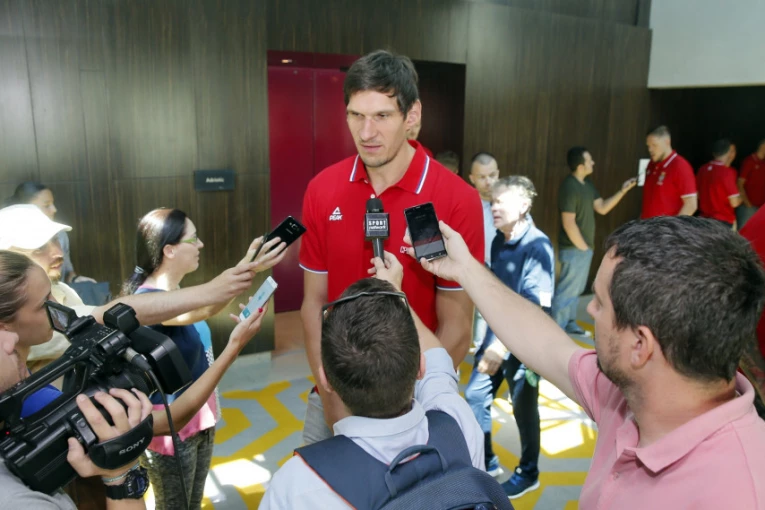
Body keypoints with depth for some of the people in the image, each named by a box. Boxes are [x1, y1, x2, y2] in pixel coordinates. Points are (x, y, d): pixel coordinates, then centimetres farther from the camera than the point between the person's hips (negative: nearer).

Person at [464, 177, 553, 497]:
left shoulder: (537, 246, -20)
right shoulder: (498, 241, 3)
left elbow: (536, 306, -24)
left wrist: (504, 343, -26)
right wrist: (492, 337, 11)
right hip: (496, 335, 7)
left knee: (523, 409, 10)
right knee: (475, 396, 13)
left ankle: (528, 473, 34)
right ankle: (486, 461, 34)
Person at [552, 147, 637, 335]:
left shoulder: (587, 184, 9)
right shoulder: (569, 187, -21)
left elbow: (602, 208, 13)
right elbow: (568, 223, -23)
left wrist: (623, 190, 5)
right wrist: (583, 247, -15)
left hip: (584, 248, 10)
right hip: (574, 249, -10)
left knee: (576, 289, 18)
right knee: (567, 290, -3)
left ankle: (569, 324, 31)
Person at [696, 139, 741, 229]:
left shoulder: (702, 169, 1)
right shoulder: (727, 172, -17)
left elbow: (697, 195, 12)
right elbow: (734, 202, -16)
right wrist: (740, 198, 4)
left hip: (704, 219, 6)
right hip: (723, 221, -6)